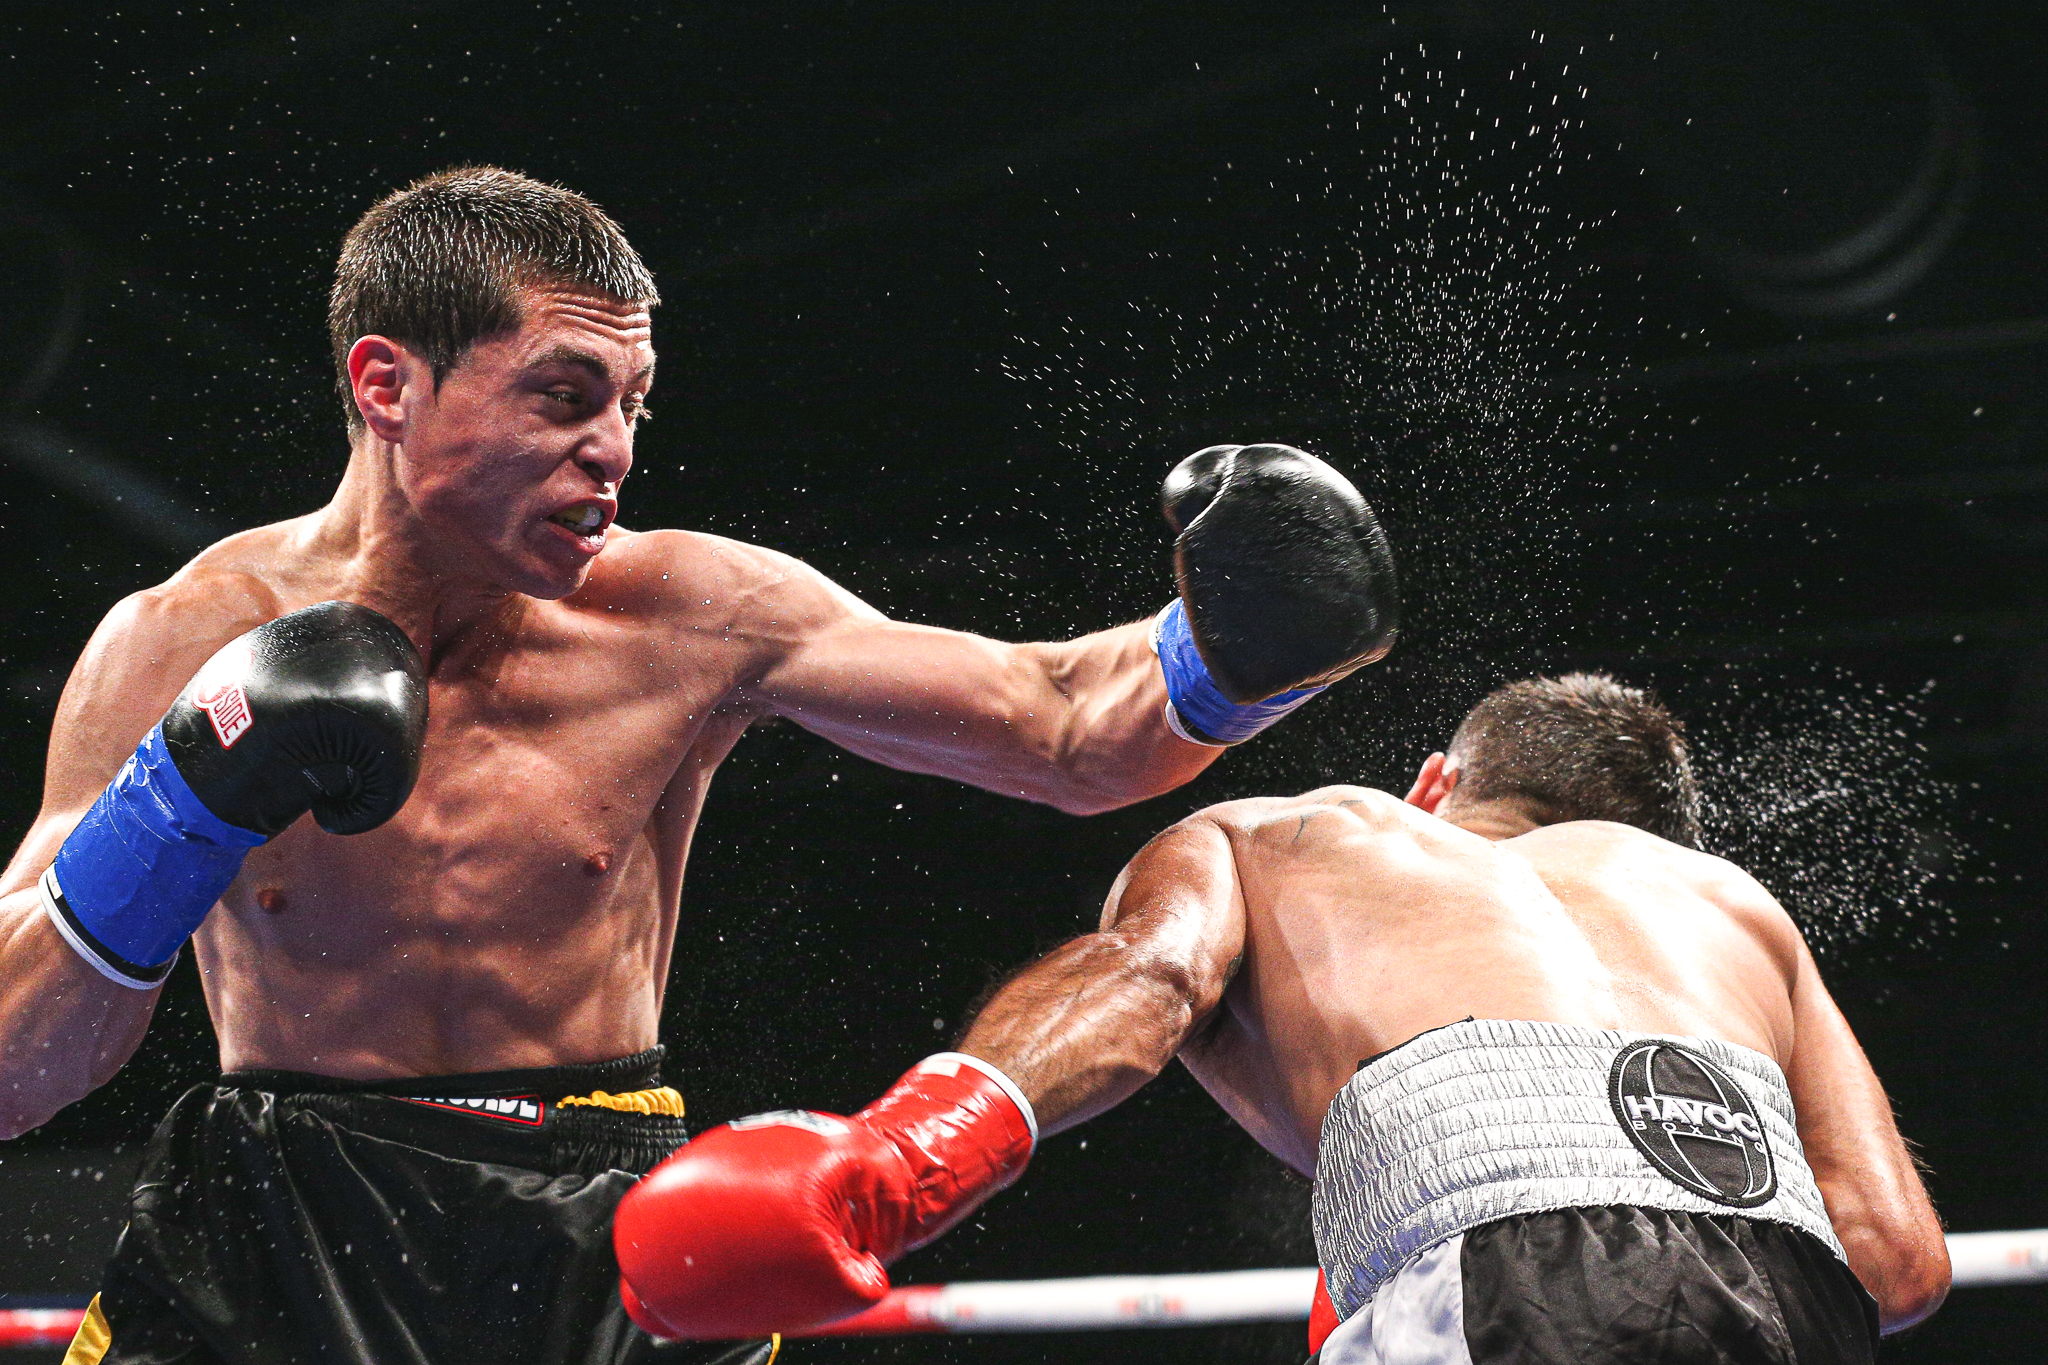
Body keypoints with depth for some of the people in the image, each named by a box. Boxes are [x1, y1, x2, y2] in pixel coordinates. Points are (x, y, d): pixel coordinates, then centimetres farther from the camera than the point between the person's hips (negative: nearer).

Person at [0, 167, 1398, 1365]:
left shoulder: (685, 616, -4)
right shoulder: (180, 644, -5)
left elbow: (1073, 731, -1)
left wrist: (1237, 651, -21)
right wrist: (194, 792, -20)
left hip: (602, 1245, 1)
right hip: (266, 1251, -1)